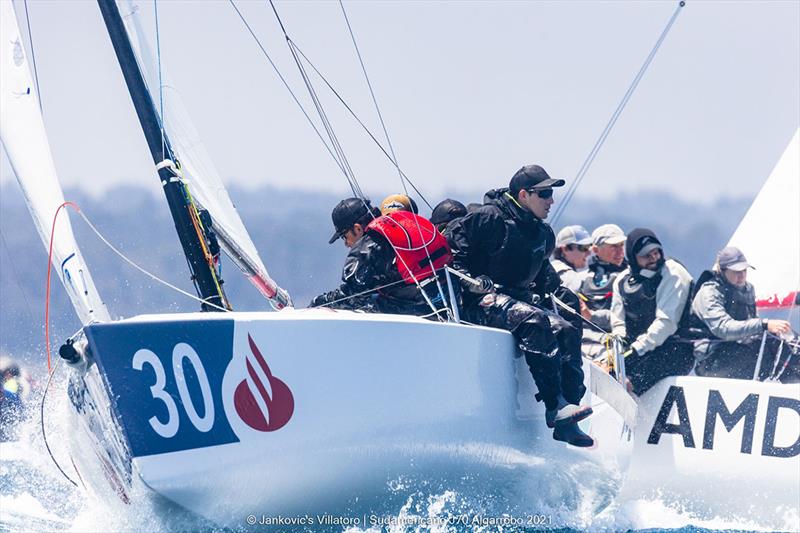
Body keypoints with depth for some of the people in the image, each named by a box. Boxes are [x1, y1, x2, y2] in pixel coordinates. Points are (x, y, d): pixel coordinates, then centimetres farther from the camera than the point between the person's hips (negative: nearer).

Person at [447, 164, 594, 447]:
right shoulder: (489, 218, -8)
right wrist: (472, 280, -18)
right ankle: (555, 406, -37)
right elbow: (453, 237, -9)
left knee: (567, 330, -16)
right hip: (484, 303, -8)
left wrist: (557, 289, 11)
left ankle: (566, 423, -18)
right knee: (535, 321, -34)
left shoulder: (543, 234, 17)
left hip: (522, 299, 8)